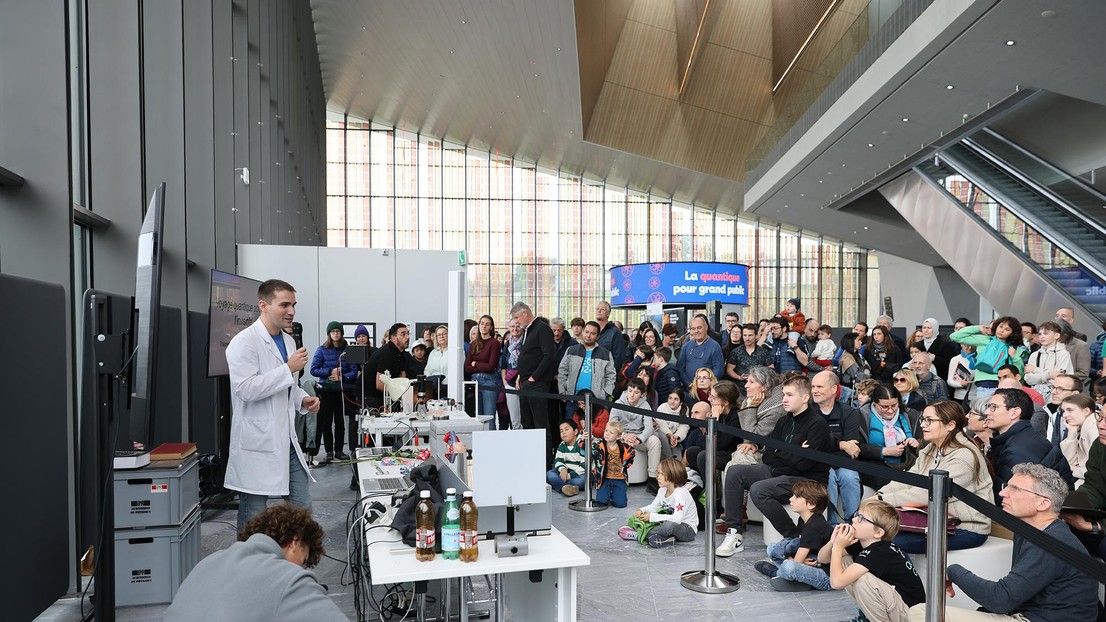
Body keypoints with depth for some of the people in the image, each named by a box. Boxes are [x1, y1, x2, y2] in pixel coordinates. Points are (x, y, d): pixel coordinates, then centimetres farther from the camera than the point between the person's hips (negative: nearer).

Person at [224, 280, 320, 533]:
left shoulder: (288, 341, 13)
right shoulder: (244, 342, -12)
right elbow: (246, 389, -22)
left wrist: (303, 399, 6)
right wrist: (288, 368, -21)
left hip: (287, 440, 8)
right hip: (257, 443, -8)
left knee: (302, 509, 11)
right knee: (254, 519, 5)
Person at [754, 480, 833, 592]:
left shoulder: (813, 527, -23)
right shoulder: (803, 520, 7)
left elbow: (797, 561, -23)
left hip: (828, 578, -9)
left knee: (789, 567, -34)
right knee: (772, 548, 6)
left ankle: (776, 572, -4)